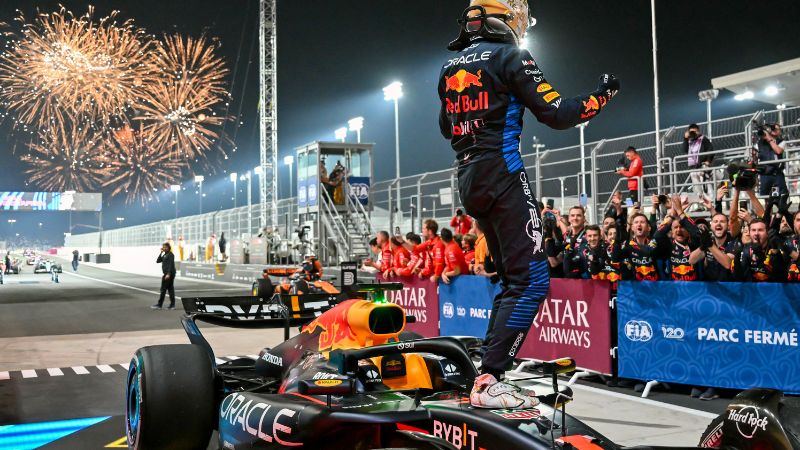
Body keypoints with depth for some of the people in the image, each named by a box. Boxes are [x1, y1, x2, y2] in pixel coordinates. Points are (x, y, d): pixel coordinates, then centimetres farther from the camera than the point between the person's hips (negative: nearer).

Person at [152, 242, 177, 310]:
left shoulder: (170, 255, -10)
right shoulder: (164, 255, 18)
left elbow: (171, 265, -17)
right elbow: (158, 261, 16)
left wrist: (168, 274, -24)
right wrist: (161, 253, 7)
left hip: (169, 274, -9)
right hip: (166, 274, 9)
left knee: (163, 289, -7)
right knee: (170, 289, 7)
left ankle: (159, 305, -5)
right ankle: (172, 305, 8)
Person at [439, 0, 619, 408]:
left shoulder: (450, 67, 16)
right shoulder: (509, 57, -5)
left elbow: (447, 128, 27)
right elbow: (556, 114, -9)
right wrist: (600, 97, 6)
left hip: (468, 179, 8)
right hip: (502, 174, -8)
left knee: (513, 279, 15)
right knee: (532, 280, -9)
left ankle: (489, 375, 12)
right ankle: (488, 382, -16)